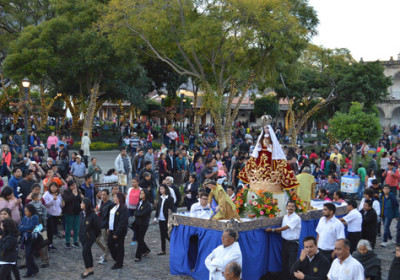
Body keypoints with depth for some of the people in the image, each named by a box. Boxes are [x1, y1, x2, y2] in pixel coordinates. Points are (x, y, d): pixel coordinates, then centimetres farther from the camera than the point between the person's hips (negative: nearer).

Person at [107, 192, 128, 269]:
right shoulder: (114, 206, 8)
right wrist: (109, 228, 10)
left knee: (119, 247, 4)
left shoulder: (123, 208, -20)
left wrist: (116, 233, -23)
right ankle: (117, 259, 33)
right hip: (112, 229, 9)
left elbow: (122, 222, -22)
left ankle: (119, 264, 18)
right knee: (110, 244, 14)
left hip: (120, 231, -9)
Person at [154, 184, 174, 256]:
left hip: (166, 219, -6)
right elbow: (157, 208, 14)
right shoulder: (160, 198, 10)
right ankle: (163, 250, 16)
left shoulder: (170, 198, -9)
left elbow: (171, 208, -9)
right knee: (162, 235, 10)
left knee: (167, 234, -6)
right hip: (161, 219, 6)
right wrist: (156, 217, 13)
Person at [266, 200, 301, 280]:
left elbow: (285, 228, -18)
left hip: (293, 243, -7)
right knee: (284, 263, 11)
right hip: (284, 242, 7)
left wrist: (272, 230, -14)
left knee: (291, 264, -8)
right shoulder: (285, 217, 10)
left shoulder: (296, 218, -14)